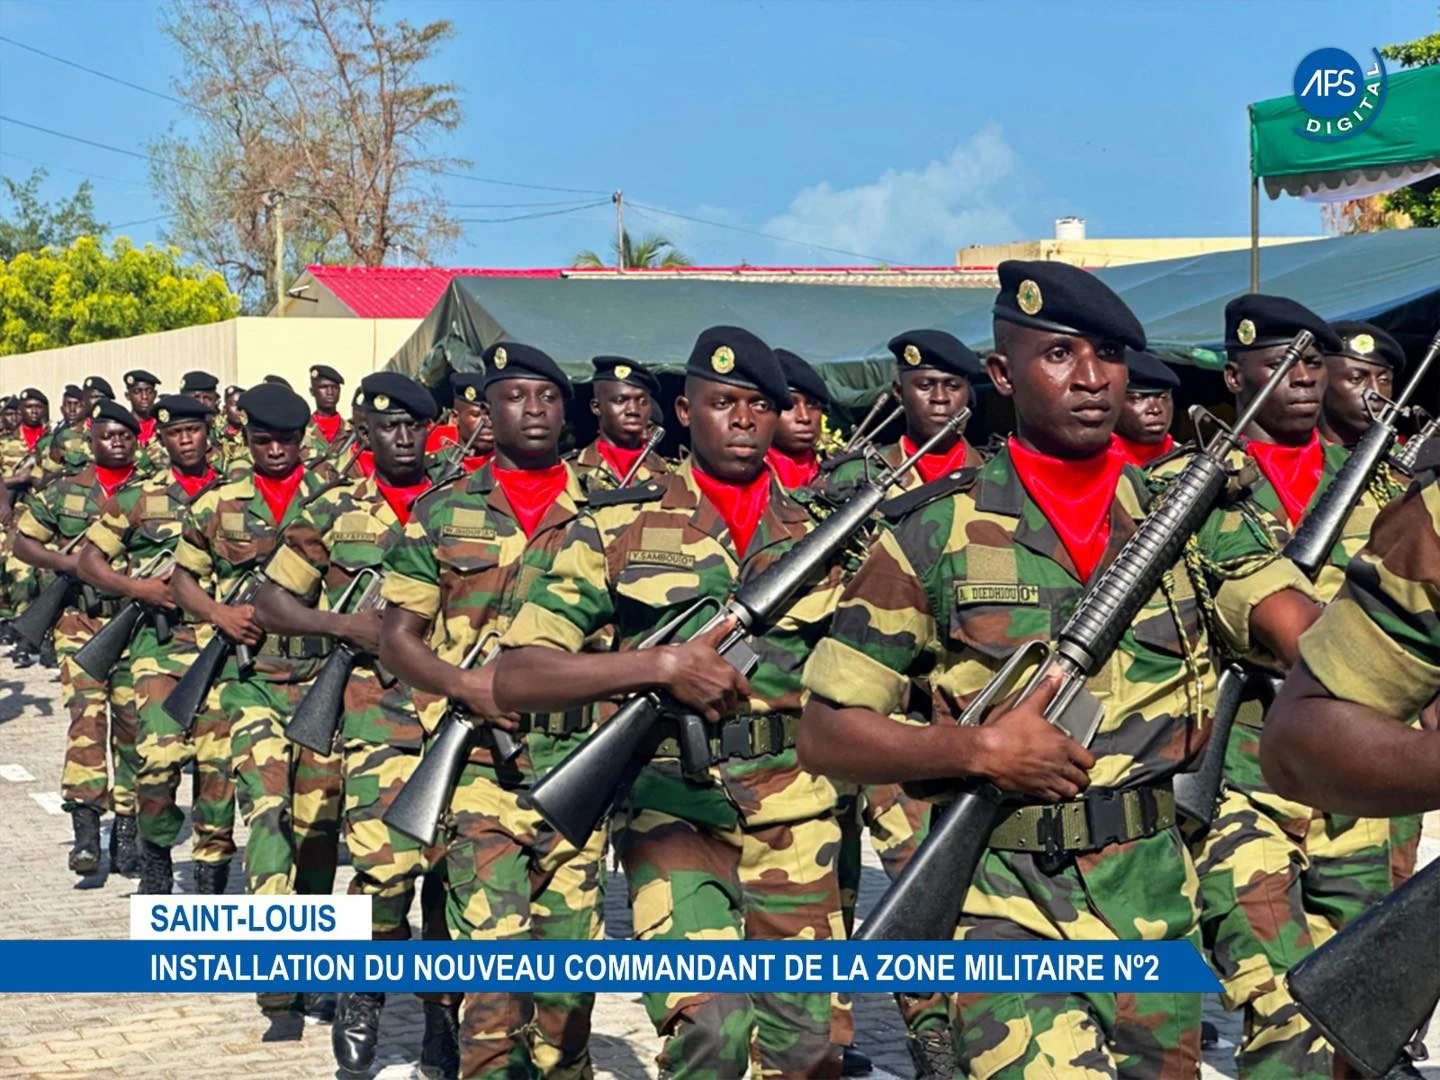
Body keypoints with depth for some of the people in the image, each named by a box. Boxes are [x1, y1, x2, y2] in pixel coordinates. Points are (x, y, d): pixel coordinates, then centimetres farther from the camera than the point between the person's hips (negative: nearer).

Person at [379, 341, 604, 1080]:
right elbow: (397, 638, 6)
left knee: (571, 944, 8)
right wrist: (464, 684, -12)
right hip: (479, 761, -2)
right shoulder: (443, 514, 6)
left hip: (580, 763, 2)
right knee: (494, 948, -10)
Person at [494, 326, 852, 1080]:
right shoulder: (621, 527, 0)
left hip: (796, 816, 3)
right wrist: (659, 664, -19)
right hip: (675, 805, -3)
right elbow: (515, 677, -8)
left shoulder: (817, 534, 9)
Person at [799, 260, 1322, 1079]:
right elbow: (826, 734, -4)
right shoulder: (937, 534, -5)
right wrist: (977, 747, -19)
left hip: (1154, 903, 4)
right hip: (1005, 904, -3)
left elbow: (1311, 635, -12)